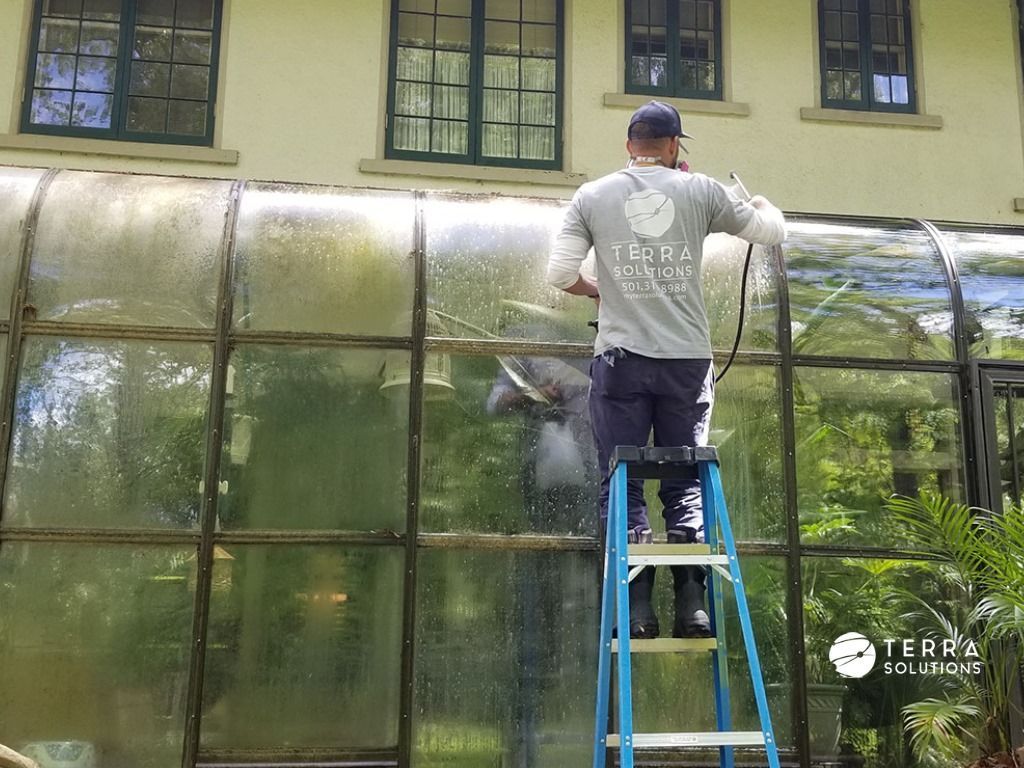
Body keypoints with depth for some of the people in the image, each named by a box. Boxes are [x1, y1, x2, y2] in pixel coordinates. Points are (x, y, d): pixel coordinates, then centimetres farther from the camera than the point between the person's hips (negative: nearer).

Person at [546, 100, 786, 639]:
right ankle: (692, 604, 1)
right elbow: (773, 231, 16)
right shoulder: (700, 191, 6)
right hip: (688, 359, 1)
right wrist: (757, 200, 38)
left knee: (622, 486, 3)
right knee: (686, 484, 7)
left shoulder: (592, 196, 6)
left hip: (621, 357, 0)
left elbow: (559, 274, 1)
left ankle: (637, 609, -2)